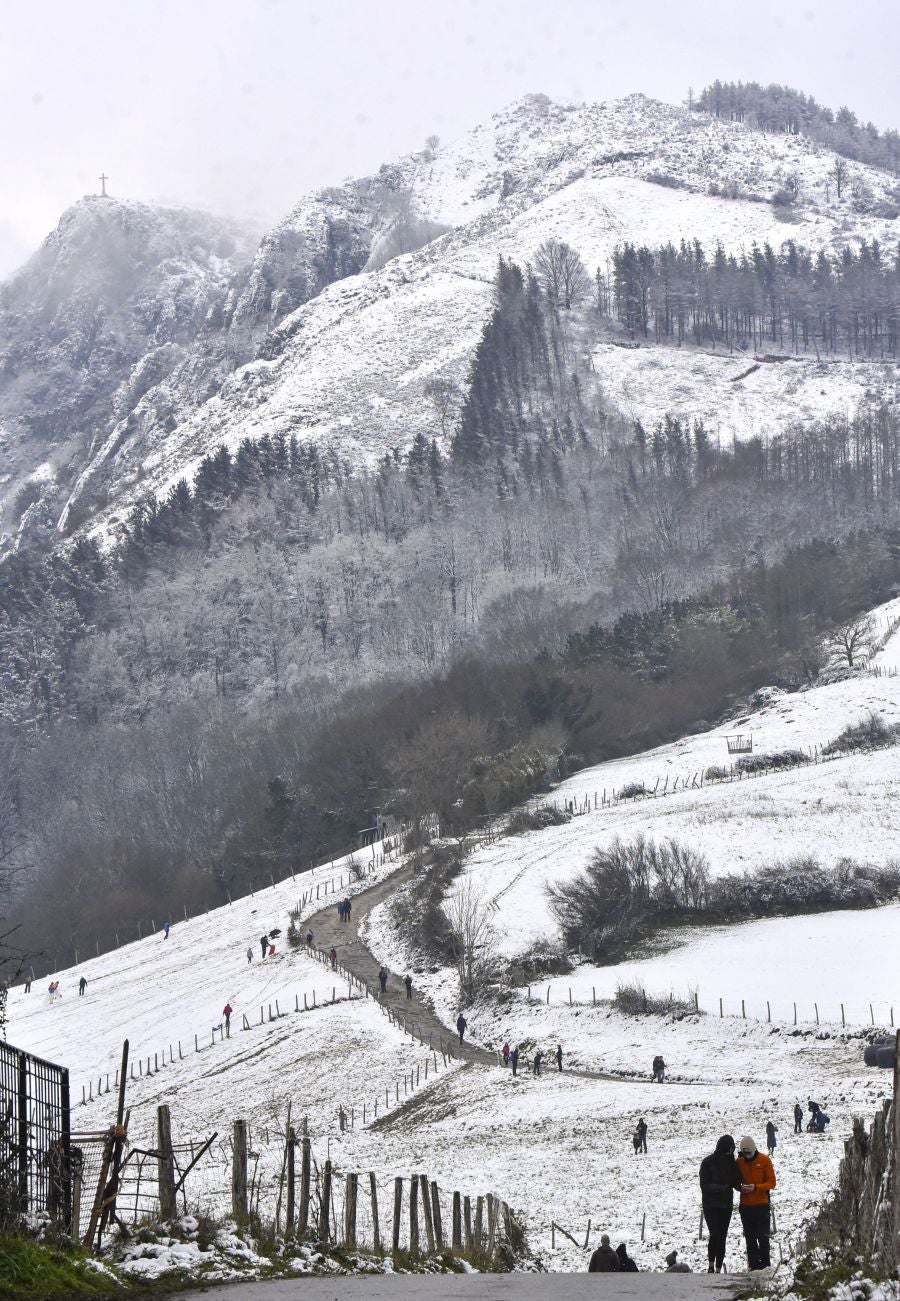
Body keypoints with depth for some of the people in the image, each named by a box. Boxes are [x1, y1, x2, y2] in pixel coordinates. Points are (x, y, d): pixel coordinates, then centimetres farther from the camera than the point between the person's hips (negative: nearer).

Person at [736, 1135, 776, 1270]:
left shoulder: (764, 1160, -4)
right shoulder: (739, 1162, 5)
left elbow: (772, 1182, -5)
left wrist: (756, 1187, -20)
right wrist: (740, 1187, -11)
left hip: (762, 1204, -3)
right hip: (745, 1205, 3)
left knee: (763, 1236, -4)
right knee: (750, 1237, 6)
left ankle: (764, 1263, 2)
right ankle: (753, 1263, 11)